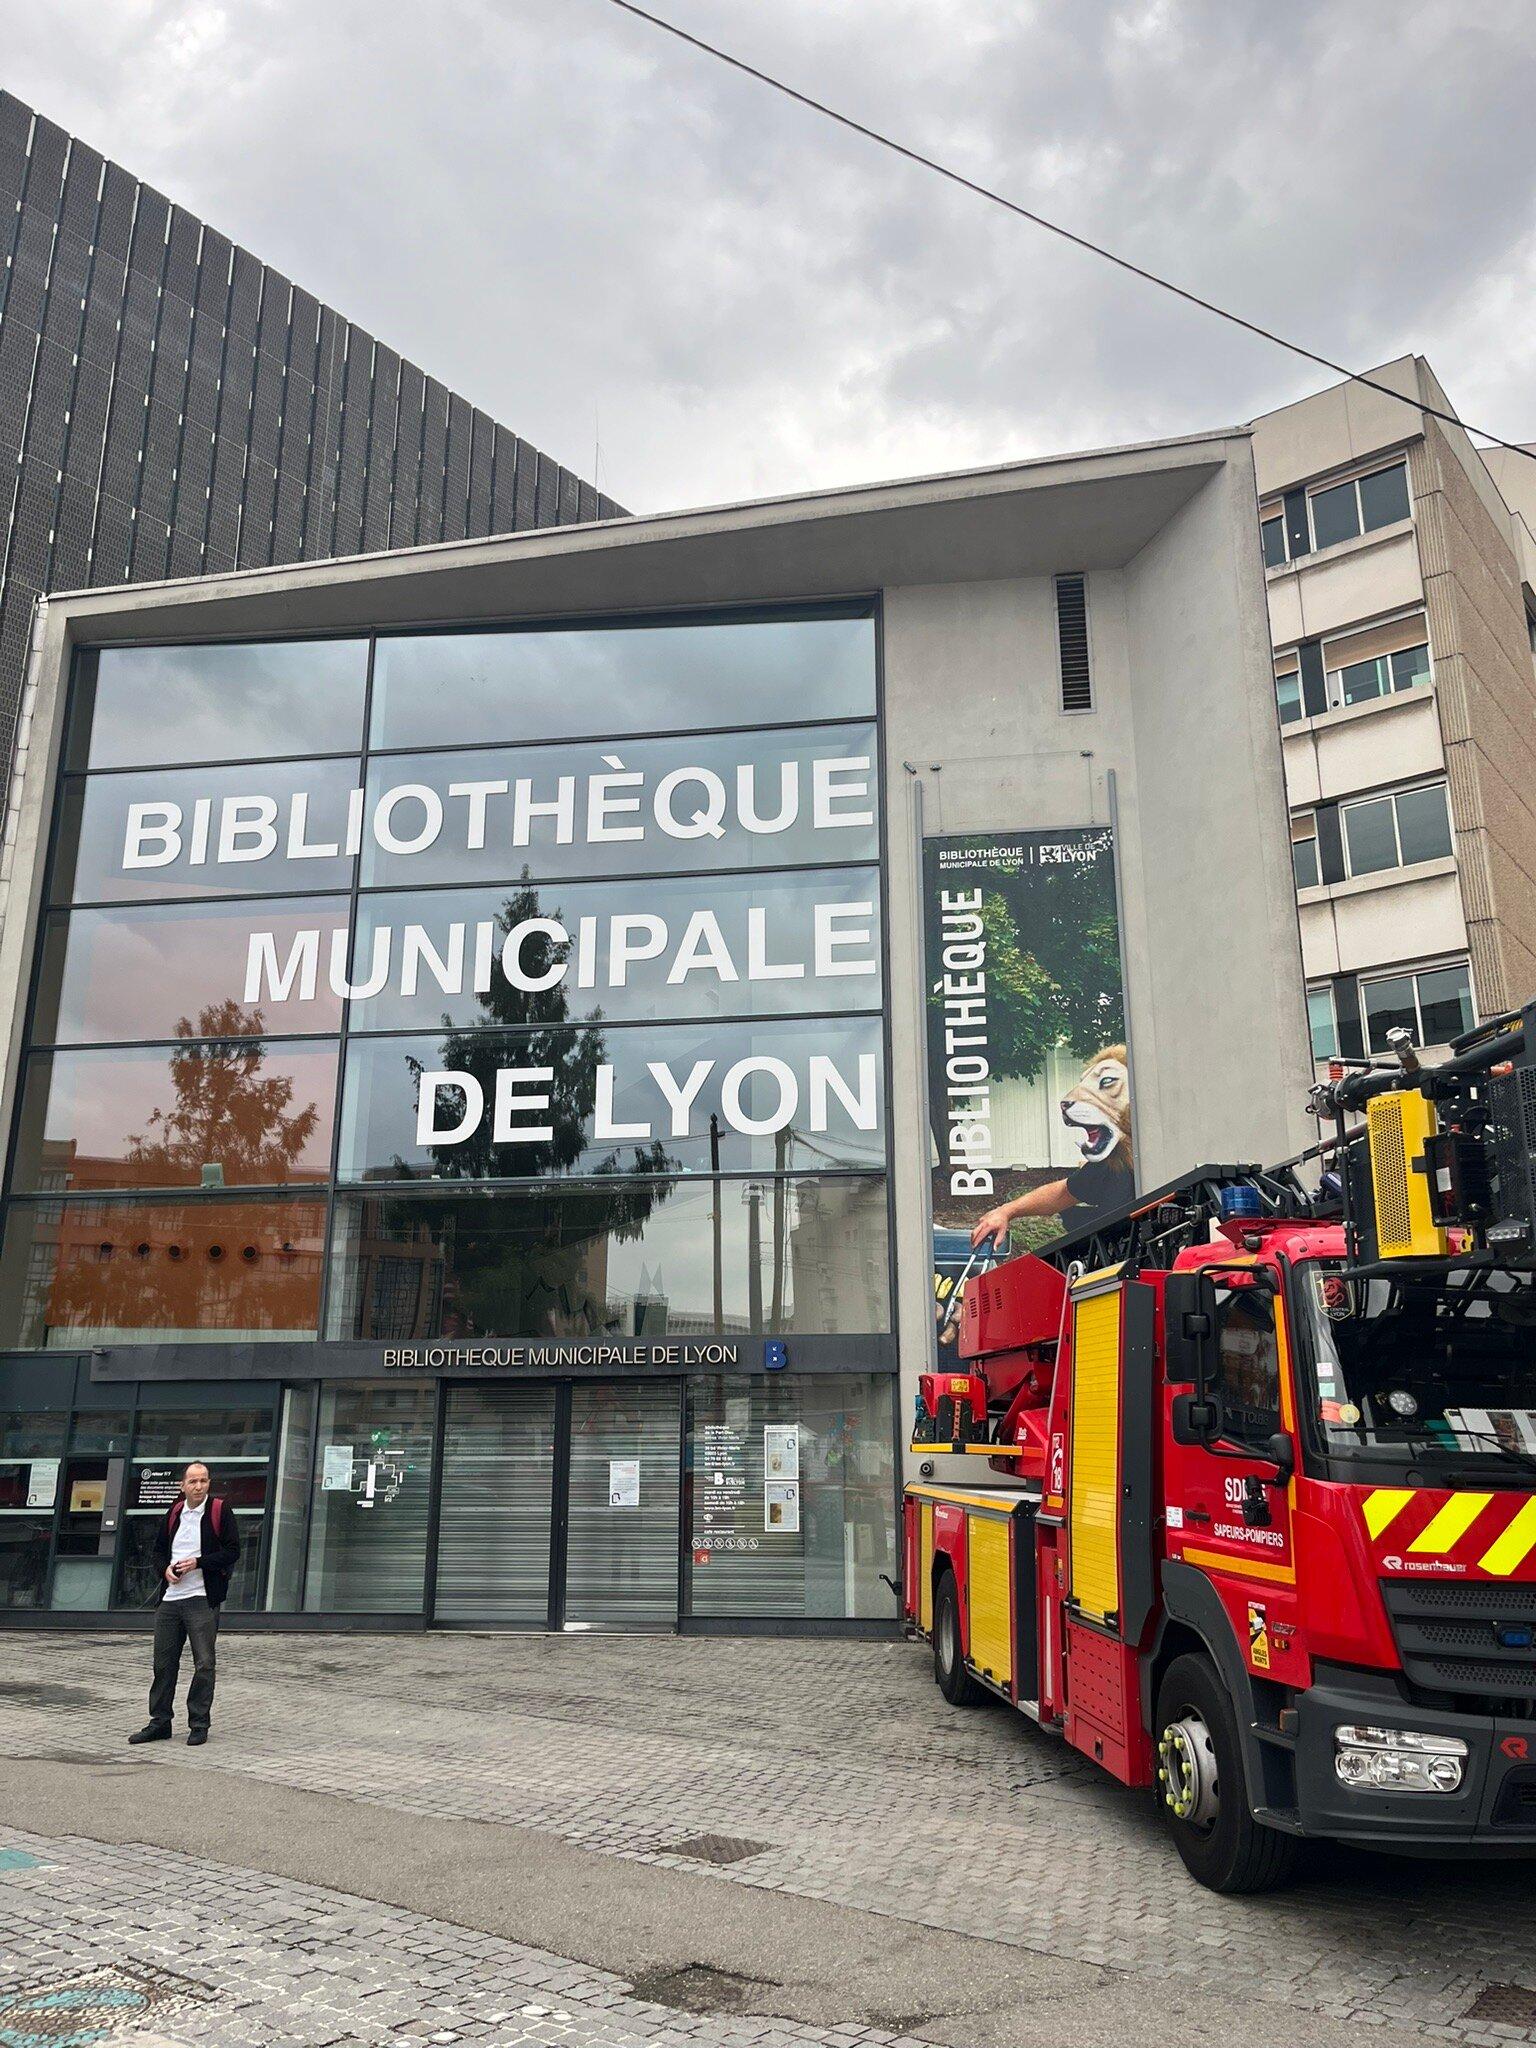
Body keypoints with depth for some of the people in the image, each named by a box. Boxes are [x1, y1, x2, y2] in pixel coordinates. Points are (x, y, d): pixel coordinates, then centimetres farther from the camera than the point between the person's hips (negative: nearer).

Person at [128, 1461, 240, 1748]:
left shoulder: (220, 1511, -5)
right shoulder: (174, 1512, 11)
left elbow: (232, 1551, -8)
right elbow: (159, 1549, 19)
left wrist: (198, 1563, -16)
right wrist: (165, 1569, -1)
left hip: (202, 1598, -5)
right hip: (170, 1597, 5)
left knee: (204, 1664, -1)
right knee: (163, 1662, 11)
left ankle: (199, 1724, 9)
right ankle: (160, 1722, 23)